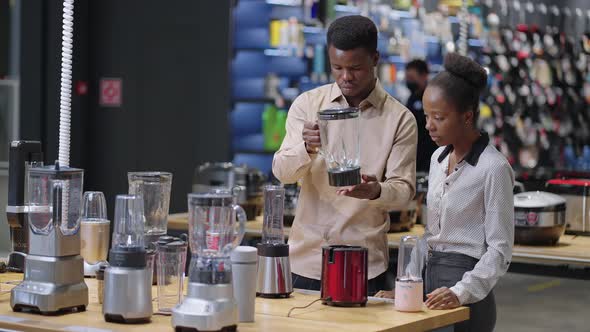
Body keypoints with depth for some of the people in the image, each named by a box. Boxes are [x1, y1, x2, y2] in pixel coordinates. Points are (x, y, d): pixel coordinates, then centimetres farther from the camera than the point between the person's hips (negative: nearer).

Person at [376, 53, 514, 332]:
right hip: (431, 278, 6)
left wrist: (462, 292, -23)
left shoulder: (493, 168, -11)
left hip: (467, 299, -6)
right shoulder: (438, 159, 10)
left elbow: (499, 249, -12)